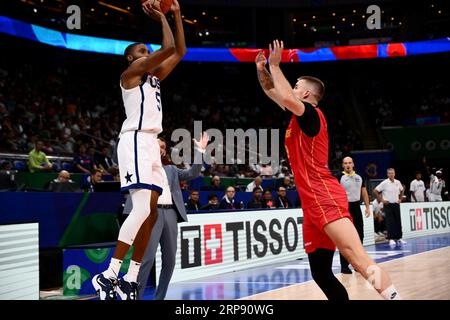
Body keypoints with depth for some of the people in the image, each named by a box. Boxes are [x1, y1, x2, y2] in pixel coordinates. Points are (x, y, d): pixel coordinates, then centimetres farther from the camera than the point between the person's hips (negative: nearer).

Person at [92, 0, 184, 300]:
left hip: (151, 143, 10)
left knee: (151, 213, 6)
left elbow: (179, 52, 24)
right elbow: (168, 48, -12)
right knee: (142, 208, -21)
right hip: (136, 141, -10)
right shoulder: (130, 73, -2)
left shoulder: (153, 77, 23)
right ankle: (108, 276, -20)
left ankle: (130, 280, 10)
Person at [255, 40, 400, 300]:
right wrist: (261, 68, 21)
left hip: (325, 197, -10)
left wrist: (275, 65, -13)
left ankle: (394, 296, -35)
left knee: (358, 258, -25)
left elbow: (286, 97, -25)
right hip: (313, 202, 10)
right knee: (321, 274, 8)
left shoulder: (311, 113, -4)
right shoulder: (299, 117, 22)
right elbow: (272, 92, 34)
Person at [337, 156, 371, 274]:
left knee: (359, 236, 9)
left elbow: (364, 192, 16)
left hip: (356, 207, 5)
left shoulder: (359, 177, 11)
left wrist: (367, 207, 10)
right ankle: (344, 266, 0)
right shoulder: (340, 177, -5)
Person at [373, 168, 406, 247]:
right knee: (390, 222, -6)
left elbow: (402, 190, 23)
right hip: (388, 205, -4)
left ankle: (399, 238, 15)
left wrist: (400, 199, 13)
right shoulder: (384, 183, -10)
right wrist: (381, 200, -8)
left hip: (396, 204, 4)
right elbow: (375, 191, -8)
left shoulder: (398, 182, 4)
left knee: (398, 222, 6)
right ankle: (391, 239, -2)